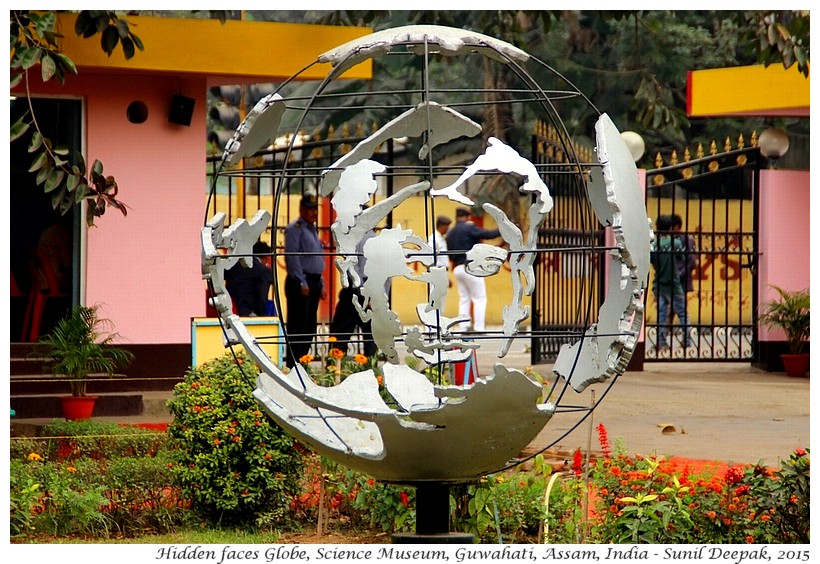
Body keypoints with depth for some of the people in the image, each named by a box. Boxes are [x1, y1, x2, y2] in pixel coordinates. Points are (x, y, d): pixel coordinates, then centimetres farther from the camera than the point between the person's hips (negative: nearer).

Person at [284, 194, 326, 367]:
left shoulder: (312, 229, 19)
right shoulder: (295, 228, -8)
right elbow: (292, 257, -16)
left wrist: (321, 284, 18)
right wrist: (302, 284, -19)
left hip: (314, 282, 9)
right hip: (300, 283, -9)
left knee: (309, 328, 10)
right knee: (298, 327, -10)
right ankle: (293, 365, -9)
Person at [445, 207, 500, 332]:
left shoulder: (450, 233, 15)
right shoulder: (469, 228, -7)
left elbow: (450, 255, 16)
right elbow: (487, 234, -14)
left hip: (457, 269, 7)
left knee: (464, 299, 11)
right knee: (480, 299, -4)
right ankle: (479, 328, -11)